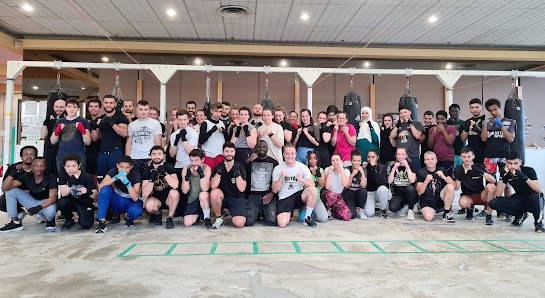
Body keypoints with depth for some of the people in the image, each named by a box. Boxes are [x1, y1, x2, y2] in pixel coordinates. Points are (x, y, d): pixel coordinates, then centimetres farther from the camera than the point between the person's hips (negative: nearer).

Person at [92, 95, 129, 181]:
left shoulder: (120, 117, 1)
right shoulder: (100, 119, 17)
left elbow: (124, 133, -14)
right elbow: (94, 138, 16)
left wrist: (112, 123, -21)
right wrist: (94, 127, 0)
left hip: (116, 152, -5)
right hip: (102, 153, 5)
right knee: (101, 180, 5)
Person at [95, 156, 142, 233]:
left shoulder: (136, 175, -18)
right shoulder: (113, 171, -10)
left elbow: (135, 198, -26)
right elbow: (100, 187, -25)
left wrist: (127, 183, -38)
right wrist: (116, 177, -35)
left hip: (131, 201, -2)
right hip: (118, 202, 3)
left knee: (135, 211, -38)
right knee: (105, 189, -26)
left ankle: (130, 218, 2)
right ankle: (101, 222, -20)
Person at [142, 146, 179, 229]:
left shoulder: (169, 167, -10)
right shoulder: (147, 170, -7)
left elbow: (175, 185, -26)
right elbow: (145, 194, -15)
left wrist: (164, 173, -33)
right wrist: (152, 179, -28)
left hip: (169, 199, 0)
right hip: (156, 199, 0)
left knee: (174, 192, -33)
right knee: (149, 206, -33)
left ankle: (169, 218, -11)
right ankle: (157, 214, 5)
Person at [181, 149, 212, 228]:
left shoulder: (206, 169, -15)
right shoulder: (186, 169, -6)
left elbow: (205, 189, -26)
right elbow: (184, 191, -11)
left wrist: (200, 173, -36)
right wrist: (187, 176, -26)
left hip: (204, 198, -3)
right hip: (192, 200, 3)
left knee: (203, 195, -38)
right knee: (187, 223, -13)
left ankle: (207, 217, -12)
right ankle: (198, 214, 23)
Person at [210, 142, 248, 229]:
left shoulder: (240, 167, -3)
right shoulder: (218, 167, -1)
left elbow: (242, 189, -10)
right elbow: (213, 186, -14)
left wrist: (237, 174, -22)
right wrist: (219, 172, -26)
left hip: (237, 198, -1)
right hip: (223, 197, 2)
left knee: (239, 223, -24)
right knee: (214, 193, -33)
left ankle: (234, 216, 14)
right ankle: (219, 218, -9)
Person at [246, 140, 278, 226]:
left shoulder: (274, 162, 11)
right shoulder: (251, 162, 11)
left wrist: (272, 194, -7)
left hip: (268, 195, 0)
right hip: (253, 194, 0)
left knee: (272, 221, -18)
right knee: (249, 222, -18)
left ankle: (264, 213, 16)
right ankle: (257, 213, 16)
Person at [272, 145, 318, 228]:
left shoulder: (303, 167, -1)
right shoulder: (277, 169, -2)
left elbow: (312, 186, -6)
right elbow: (274, 190, -4)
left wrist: (302, 180, -24)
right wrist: (281, 178, -19)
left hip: (299, 196, 1)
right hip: (284, 199, -1)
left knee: (313, 190, -30)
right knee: (282, 224, -24)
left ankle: (307, 218, -11)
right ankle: (289, 213, 13)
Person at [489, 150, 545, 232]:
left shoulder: (529, 171, -17)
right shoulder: (507, 174, -7)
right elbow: (498, 195, -14)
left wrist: (524, 177, -43)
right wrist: (502, 177, -24)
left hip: (532, 201, -4)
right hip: (519, 201, 4)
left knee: (536, 196, -39)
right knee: (493, 203, -17)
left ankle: (538, 222, -12)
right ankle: (520, 215, 5)